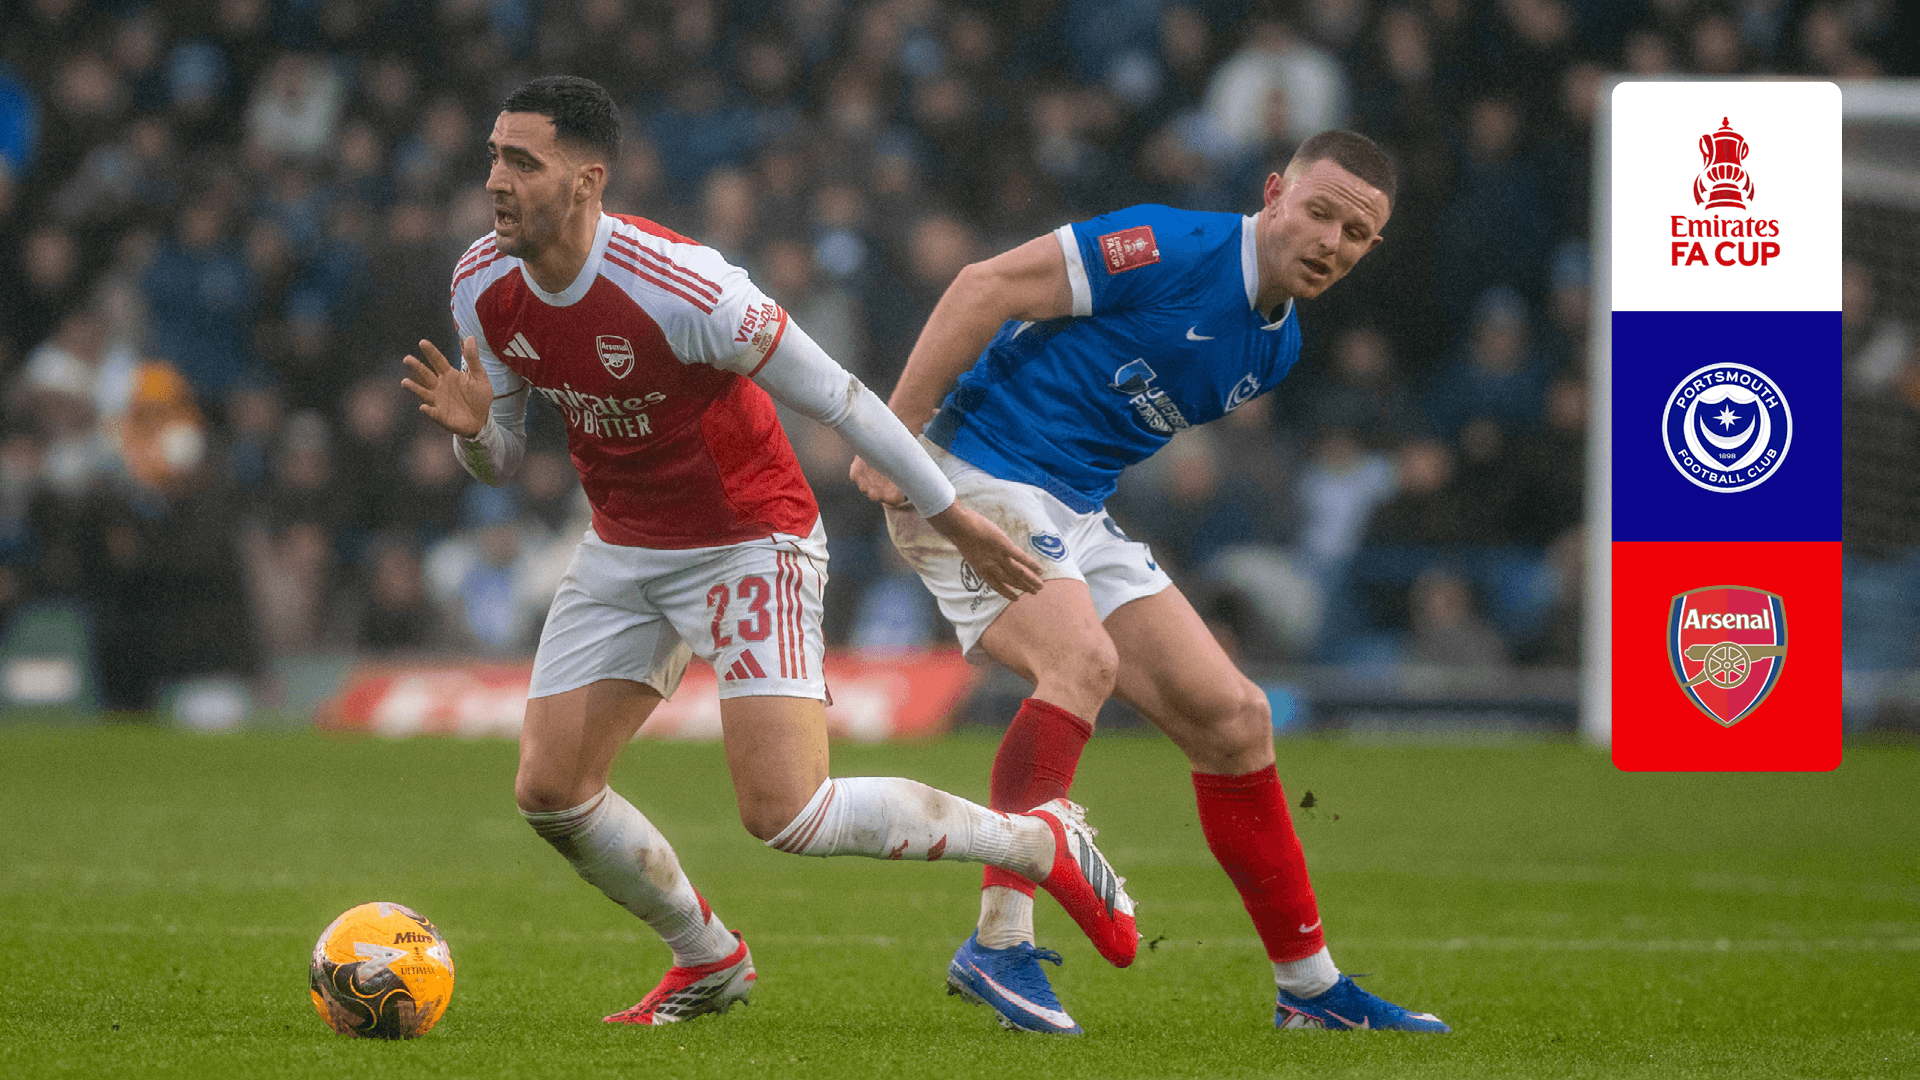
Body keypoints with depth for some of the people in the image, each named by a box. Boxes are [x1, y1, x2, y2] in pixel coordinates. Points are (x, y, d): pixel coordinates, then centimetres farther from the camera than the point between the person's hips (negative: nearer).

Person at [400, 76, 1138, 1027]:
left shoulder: (678, 287, -29)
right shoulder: (482, 288, -9)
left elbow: (833, 396, -18)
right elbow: (499, 461, 5)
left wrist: (951, 517, -10)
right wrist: (471, 427, -21)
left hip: (750, 543, -7)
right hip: (623, 549, 7)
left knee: (783, 814, -17)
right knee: (549, 789, 0)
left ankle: (1043, 842, 3)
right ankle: (709, 961, 25)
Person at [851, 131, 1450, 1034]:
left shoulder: (1276, 347, 10)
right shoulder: (1174, 250, -17)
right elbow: (985, 287, -19)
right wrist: (893, 435, -21)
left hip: (1074, 516, 9)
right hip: (973, 478, -9)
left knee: (1232, 718, 4)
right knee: (1081, 659, -33)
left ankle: (1310, 987, 13)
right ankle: (998, 945, -30)